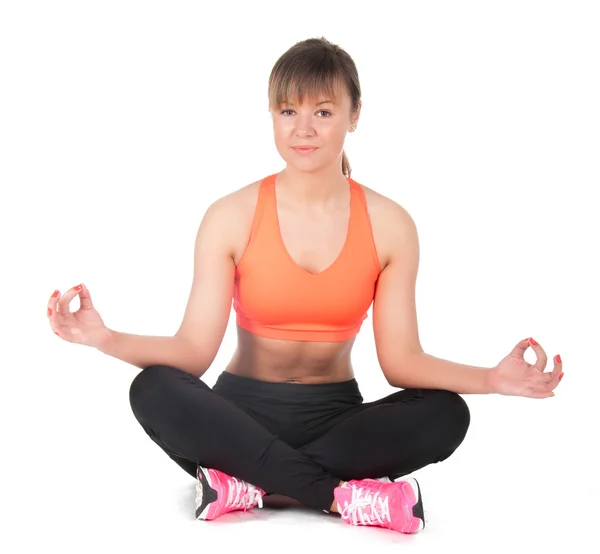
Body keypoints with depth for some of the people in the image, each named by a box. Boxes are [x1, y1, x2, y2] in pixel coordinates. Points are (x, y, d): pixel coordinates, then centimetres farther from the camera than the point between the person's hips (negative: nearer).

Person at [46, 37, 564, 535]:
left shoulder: (389, 225, -3)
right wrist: (105, 338, -29)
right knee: (154, 390, -31)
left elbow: (400, 358, -7)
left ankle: (248, 481, -25)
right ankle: (342, 495, -30)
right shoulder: (231, 218, -7)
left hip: (334, 417, 1)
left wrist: (493, 378, -23)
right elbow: (194, 350, -13)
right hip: (243, 415, -1)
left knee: (445, 414, -27)